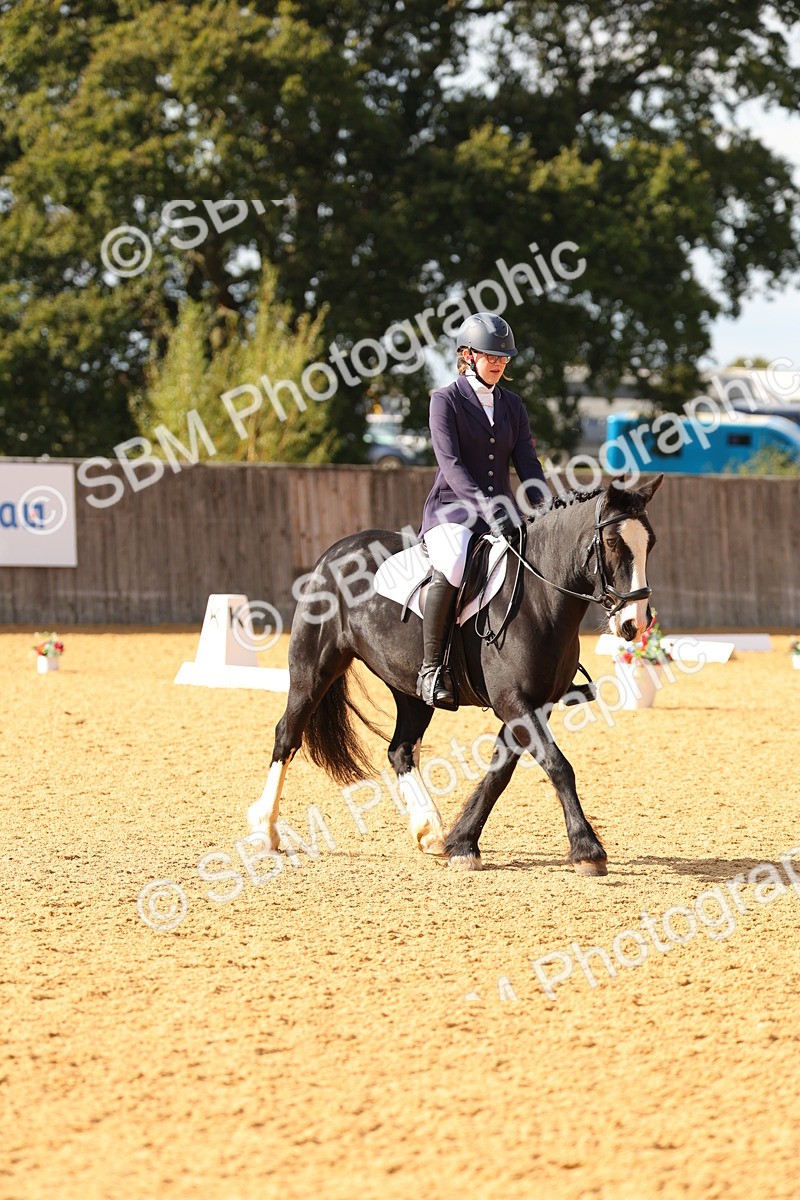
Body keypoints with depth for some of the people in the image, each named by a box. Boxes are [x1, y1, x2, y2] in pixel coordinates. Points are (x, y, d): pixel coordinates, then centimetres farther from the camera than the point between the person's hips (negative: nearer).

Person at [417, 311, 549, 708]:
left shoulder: (512, 405, 14)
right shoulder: (446, 400, -2)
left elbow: (526, 462, 7)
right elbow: (451, 463, -14)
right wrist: (485, 508, -28)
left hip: (503, 514, 6)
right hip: (452, 509, -6)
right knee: (453, 568, -37)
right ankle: (431, 668, -27)